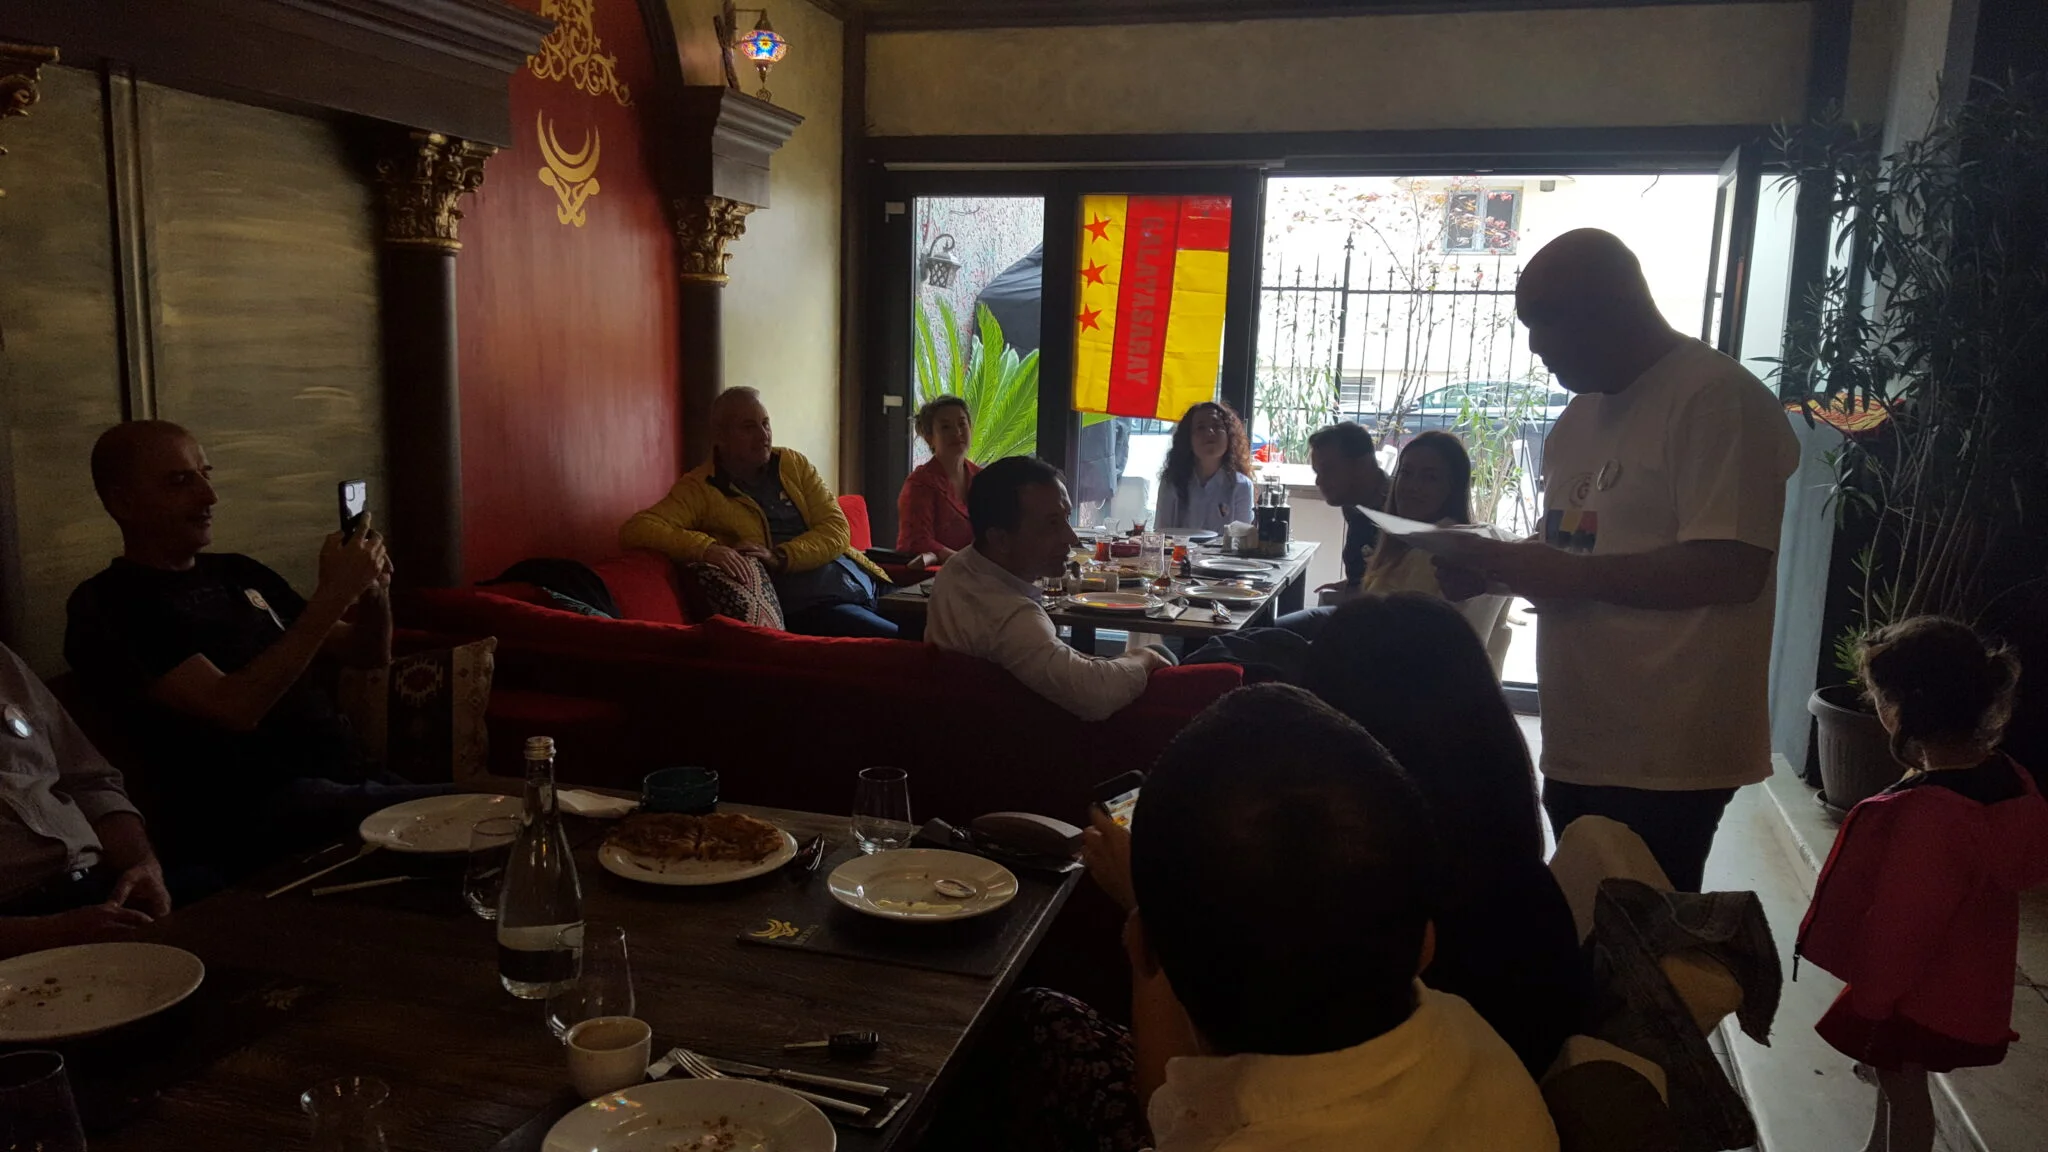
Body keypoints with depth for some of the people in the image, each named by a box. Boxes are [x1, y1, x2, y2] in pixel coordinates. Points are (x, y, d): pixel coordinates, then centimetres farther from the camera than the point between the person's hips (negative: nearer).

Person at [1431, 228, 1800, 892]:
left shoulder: (1718, 400, -13)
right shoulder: (1583, 414, 15)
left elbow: (1732, 570, -22)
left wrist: (1565, 573, -21)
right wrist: (1489, 570, 4)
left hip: (1662, 762, -8)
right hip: (1578, 745, 8)